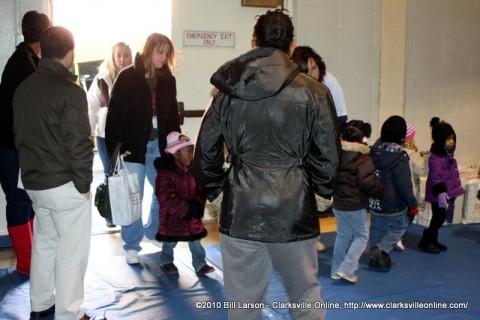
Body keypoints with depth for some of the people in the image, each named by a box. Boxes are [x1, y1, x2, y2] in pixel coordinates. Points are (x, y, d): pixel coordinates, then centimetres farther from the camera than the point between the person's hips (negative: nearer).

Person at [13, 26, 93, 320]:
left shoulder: (24, 88, 7)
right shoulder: (70, 90, -16)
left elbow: (20, 134, 14)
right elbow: (79, 143, -19)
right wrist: (84, 182, -8)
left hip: (34, 181, 8)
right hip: (65, 183, -7)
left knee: (44, 242, 20)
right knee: (71, 251, 2)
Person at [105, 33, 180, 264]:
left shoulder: (167, 80, 6)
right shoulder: (127, 78, -6)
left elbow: (172, 114, 10)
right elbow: (115, 113, -9)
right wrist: (115, 147, -14)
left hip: (160, 146, 4)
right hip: (134, 147, -4)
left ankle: (153, 233, 34)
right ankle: (132, 245, 17)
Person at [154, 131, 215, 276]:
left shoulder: (193, 170, -2)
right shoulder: (165, 173, -21)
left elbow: (200, 190, 3)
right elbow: (167, 200, -25)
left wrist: (197, 205, -16)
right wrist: (187, 209, -26)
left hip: (192, 216, 5)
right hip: (172, 217, -4)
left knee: (195, 240, 9)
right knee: (170, 242, 13)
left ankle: (200, 265, 19)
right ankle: (166, 262, 35)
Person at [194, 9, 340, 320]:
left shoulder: (228, 90, 1)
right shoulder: (313, 91, -5)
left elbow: (206, 149, 5)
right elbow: (328, 155, -2)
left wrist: (215, 188, 19)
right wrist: (323, 188, 17)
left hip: (242, 211, 1)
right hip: (295, 211, -1)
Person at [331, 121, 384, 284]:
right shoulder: (362, 158, -18)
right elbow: (369, 183, -21)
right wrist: (382, 192, -4)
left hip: (338, 202, 7)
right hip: (355, 205, -7)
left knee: (342, 235, 19)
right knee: (361, 236, 7)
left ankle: (336, 270, 24)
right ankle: (347, 269, -2)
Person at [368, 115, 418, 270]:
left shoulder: (374, 150, -1)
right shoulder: (399, 157, -21)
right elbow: (404, 185, -18)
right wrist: (412, 204, -8)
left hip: (375, 201, 6)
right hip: (393, 204, -6)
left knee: (377, 229, 17)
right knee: (399, 228, 12)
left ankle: (376, 257, 25)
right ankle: (381, 249, -4)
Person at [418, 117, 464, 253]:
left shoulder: (448, 154, 8)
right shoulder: (435, 158, -23)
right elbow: (435, 178, -31)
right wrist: (440, 192, -39)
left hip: (448, 193, 9)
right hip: (439, 195, -9)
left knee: (440, 219, 16)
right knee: (438, 219, -1)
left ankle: (433, 241, 28)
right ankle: (426, 242, 12)